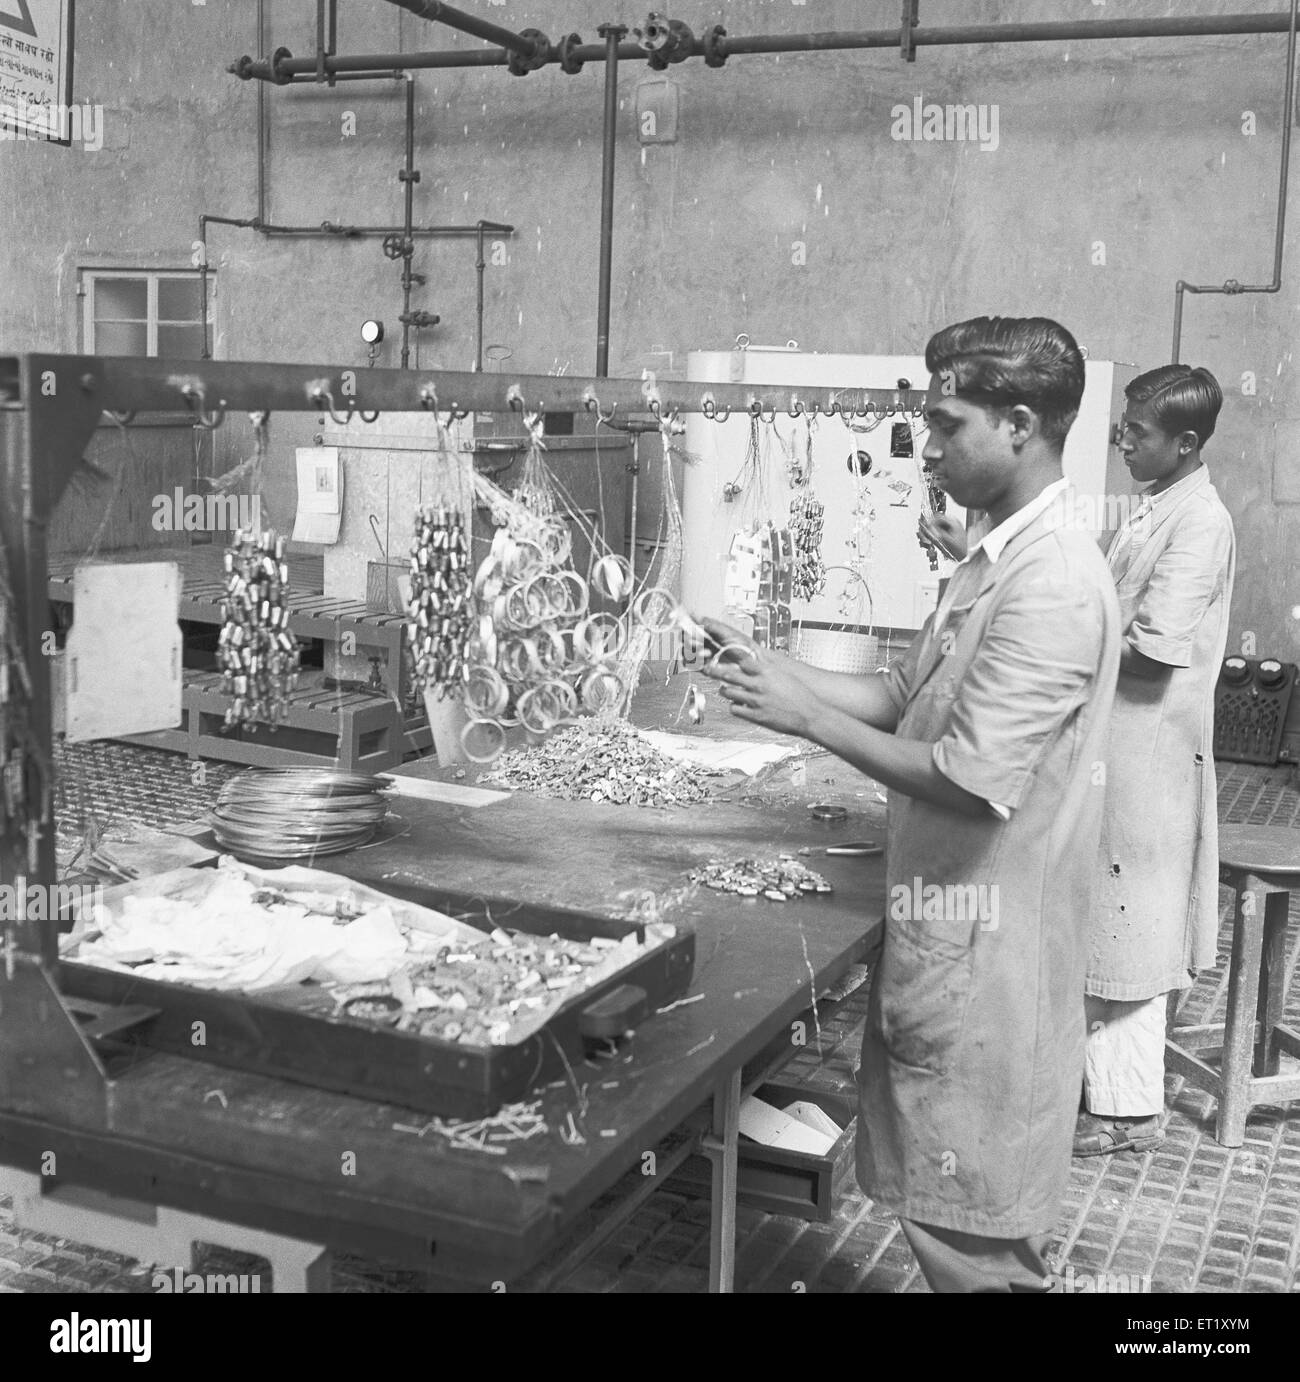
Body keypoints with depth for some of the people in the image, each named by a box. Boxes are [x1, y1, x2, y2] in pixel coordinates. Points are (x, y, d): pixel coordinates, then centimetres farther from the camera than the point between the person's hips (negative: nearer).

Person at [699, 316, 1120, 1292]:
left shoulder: (1053, 585, -22)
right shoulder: (1000, 561, 10)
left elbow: (970, 781, -25)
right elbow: (904, 698, 14)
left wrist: (806, 715, -18)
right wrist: (772, 670, 2)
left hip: (987, 950, -9)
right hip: (948, 930, 9)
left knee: (976, 1242, 5)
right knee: (941, 1202, 21)